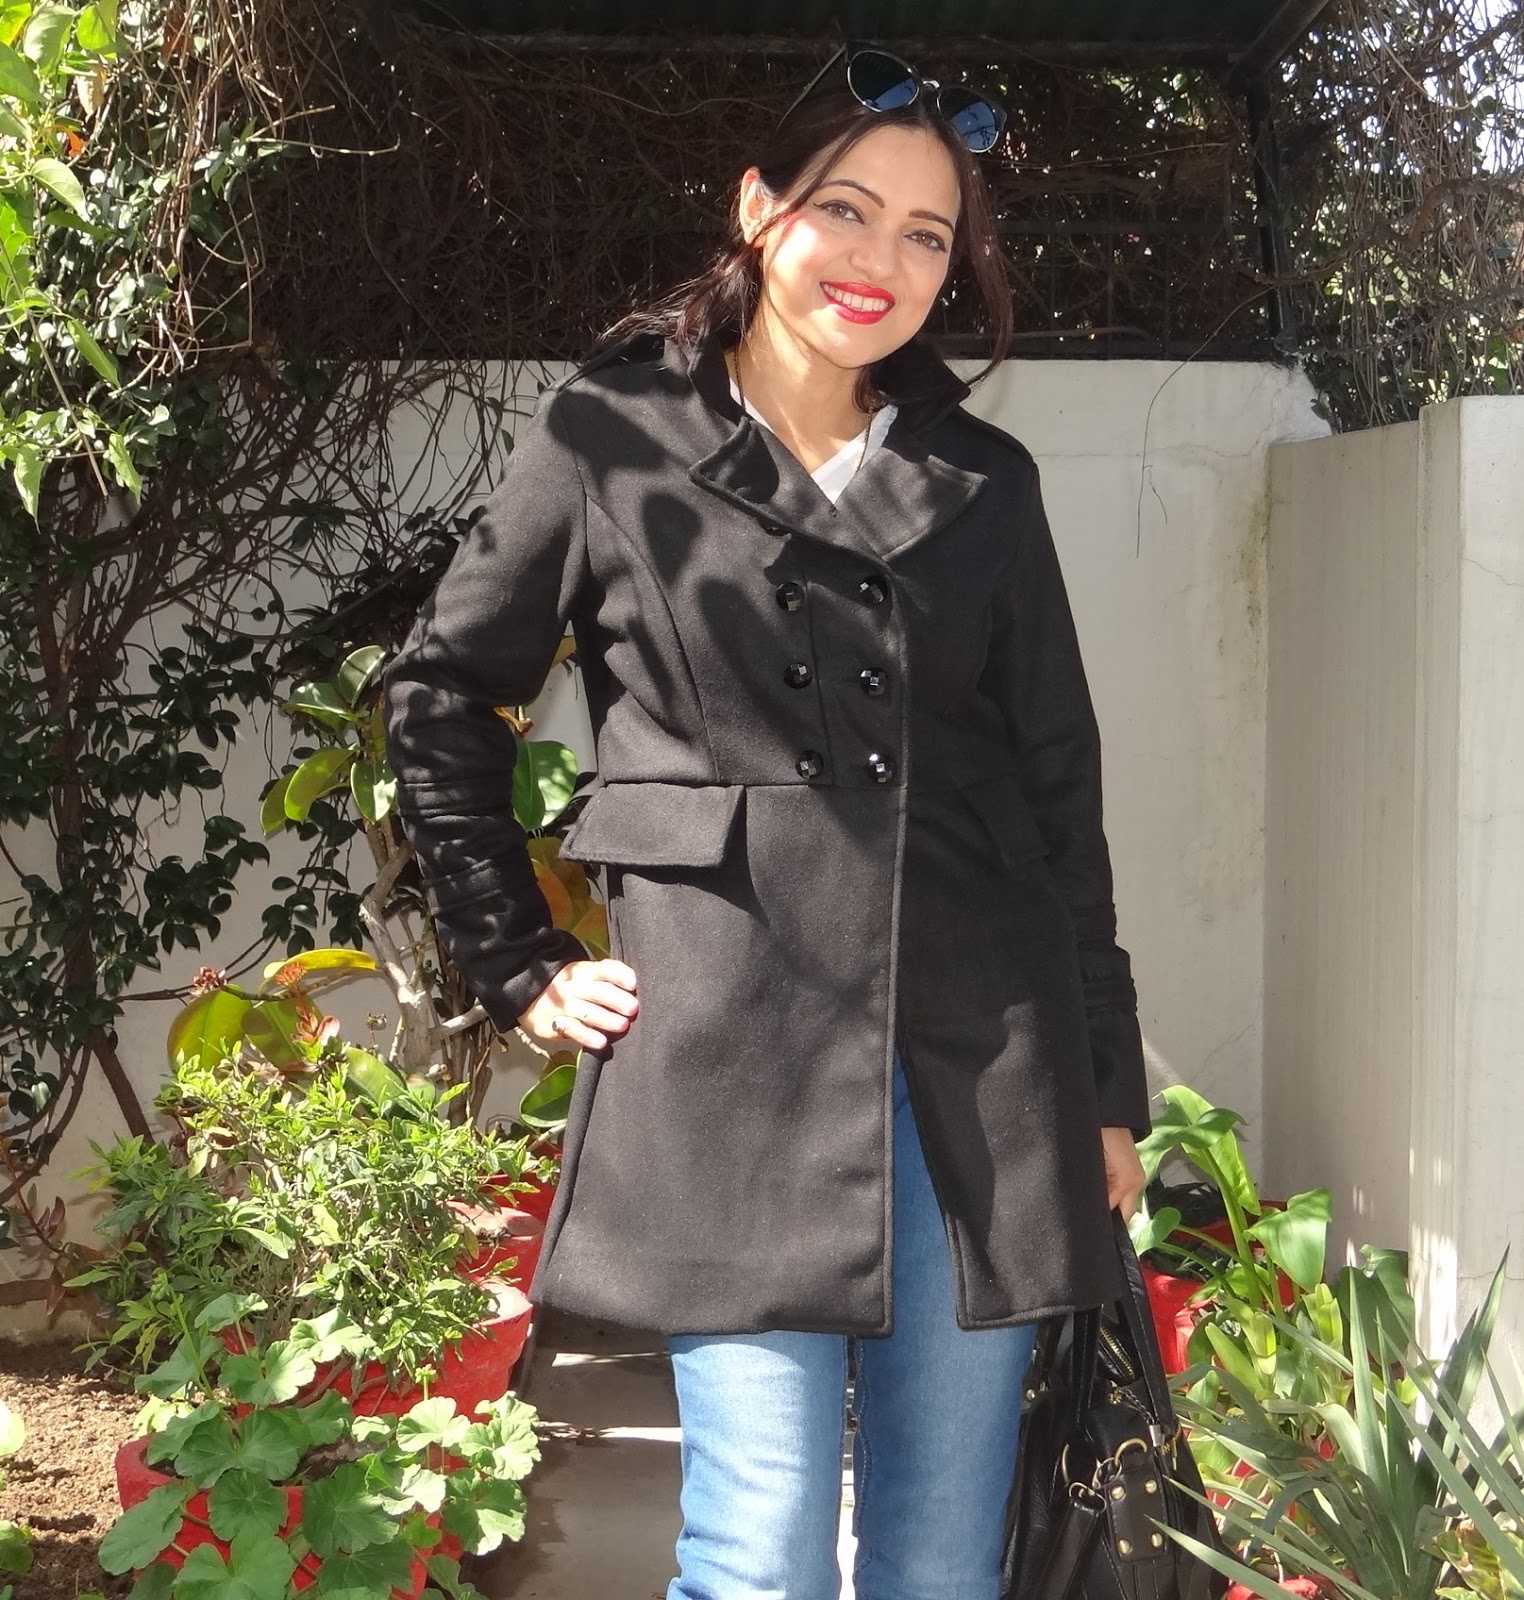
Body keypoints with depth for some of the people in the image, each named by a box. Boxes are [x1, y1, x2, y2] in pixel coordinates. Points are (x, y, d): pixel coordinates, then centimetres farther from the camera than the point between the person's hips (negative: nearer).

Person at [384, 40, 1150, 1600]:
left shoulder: (983, 480, 11)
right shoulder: (606, 435, 3)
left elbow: (1061, 784, 13)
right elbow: (439, 698, 10)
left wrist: (1109, 1084, 11)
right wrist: (520, 964, 6)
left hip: (987, 1059, 3)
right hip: (732, 1057, -3)